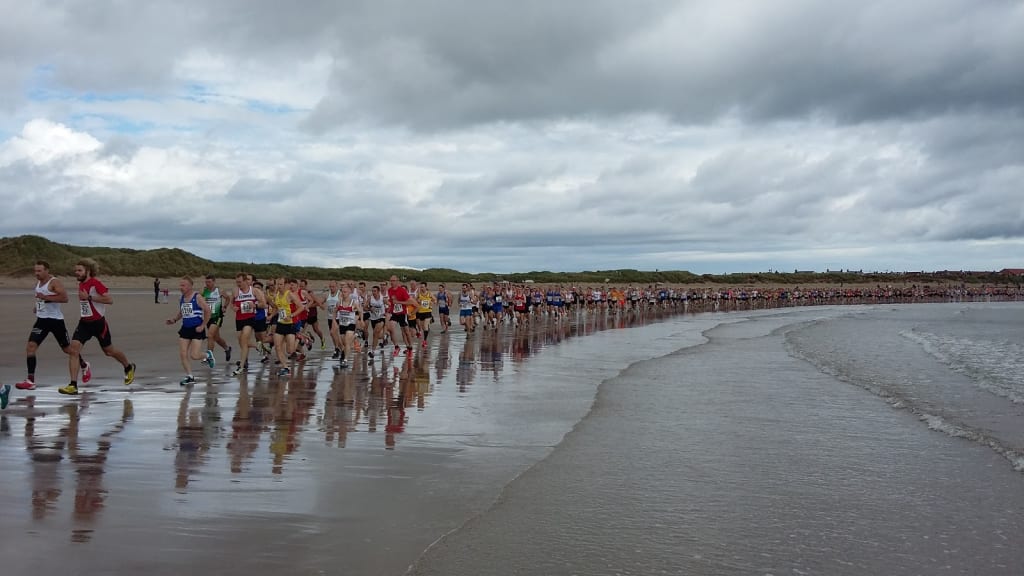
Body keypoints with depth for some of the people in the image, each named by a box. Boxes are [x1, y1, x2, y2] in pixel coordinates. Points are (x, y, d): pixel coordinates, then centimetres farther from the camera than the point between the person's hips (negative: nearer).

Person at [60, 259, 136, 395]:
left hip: (98, 323, -6)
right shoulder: (81, 284, 7)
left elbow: (110, 299, -27)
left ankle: (129, 367, 40)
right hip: (84, 323, 6)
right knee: (74, 349, -13)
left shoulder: (95, 283, -17)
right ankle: (73, 385, -13)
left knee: (109, 351, 11)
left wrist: (89, 297, -29)